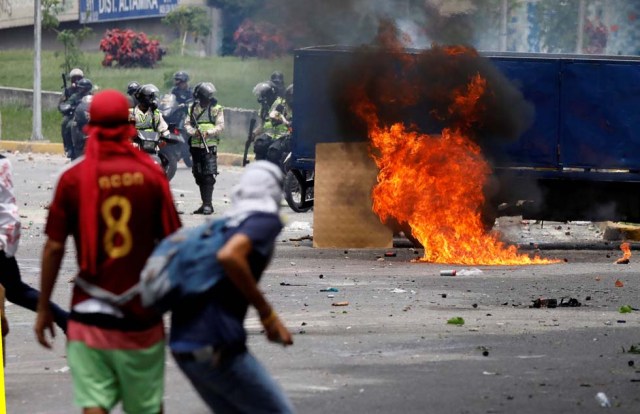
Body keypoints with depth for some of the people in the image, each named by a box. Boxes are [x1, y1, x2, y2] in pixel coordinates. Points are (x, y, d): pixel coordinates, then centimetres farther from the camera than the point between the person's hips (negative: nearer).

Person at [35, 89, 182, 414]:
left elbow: (54, 247, -3)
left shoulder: (73, 179, -4)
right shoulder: (150, 174, -5)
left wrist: (43, 308, 7)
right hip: (141, 313, 1)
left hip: (89, 313, -1)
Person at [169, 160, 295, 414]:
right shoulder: (266, 220, -2)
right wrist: (267, 313, -14)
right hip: (215, 345, -8)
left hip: (182, 345, 8)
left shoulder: (222, 225, 20)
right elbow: (229, 255, -21)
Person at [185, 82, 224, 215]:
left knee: (209, 176, -13)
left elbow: (220, 126, -5)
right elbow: (187, 124, 9)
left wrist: (209, 132, -20)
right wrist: (193, 131, -11)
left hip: (209, 146, -5)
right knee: (199, 176, 8)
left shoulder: (216, 109, 1)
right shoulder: (193, 108, 13)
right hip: (196, 146, 5)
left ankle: (208, 204, -15)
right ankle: (205, 204, 15)